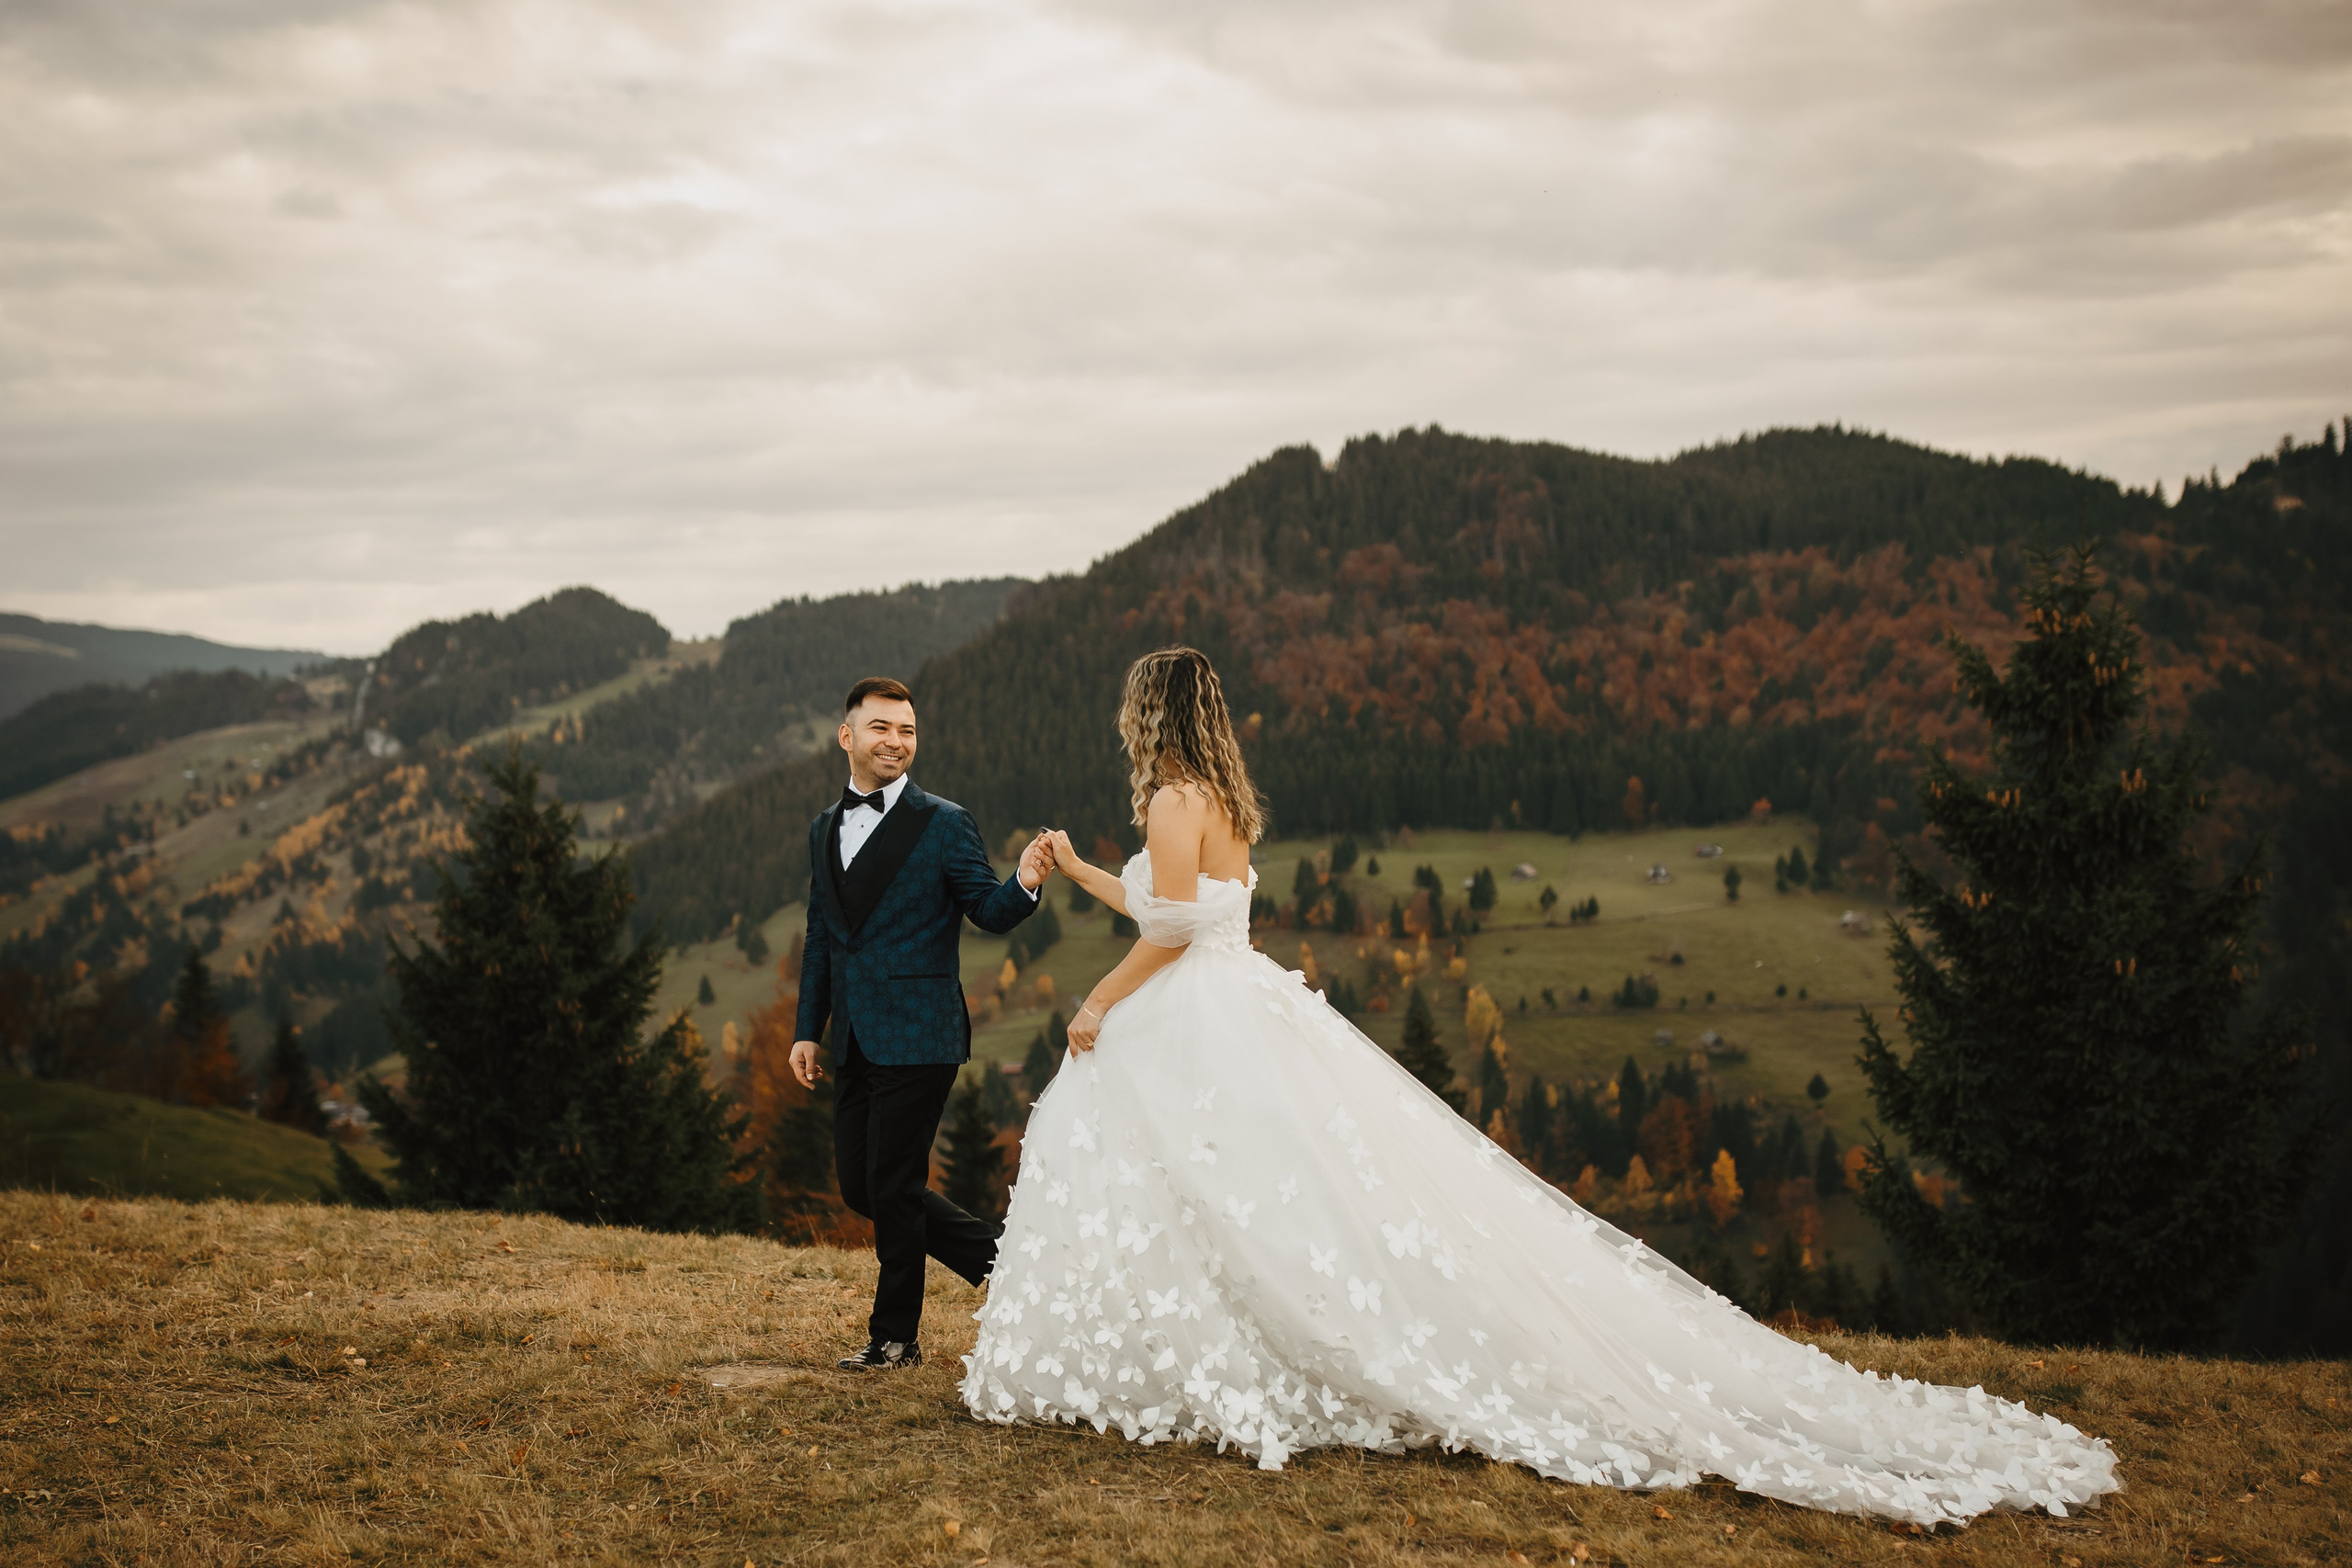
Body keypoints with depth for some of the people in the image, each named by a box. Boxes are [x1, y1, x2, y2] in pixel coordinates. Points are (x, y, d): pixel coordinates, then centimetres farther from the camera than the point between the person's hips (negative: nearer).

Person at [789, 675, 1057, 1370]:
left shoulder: (944, 824, -5)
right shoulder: (825, 829, 13)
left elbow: (990, 913, -7)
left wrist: (1025, 884, -29)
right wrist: (807, 1028, 14)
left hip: (917, 1037, -7)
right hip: (856, 1044, 7)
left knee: (893, 1187, -2)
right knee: (860, 1186, 8)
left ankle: (894, 1335, 16)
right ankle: (1003, 1261, 23)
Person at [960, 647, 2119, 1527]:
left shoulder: (1176, 800, -12)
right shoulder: (1223, 802, 16)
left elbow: (1170, 930, -19)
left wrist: (1097, 1006, -8)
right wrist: (1080, 872, 35)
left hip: (1194, 1044, -10)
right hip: (1239, 1022, 10)